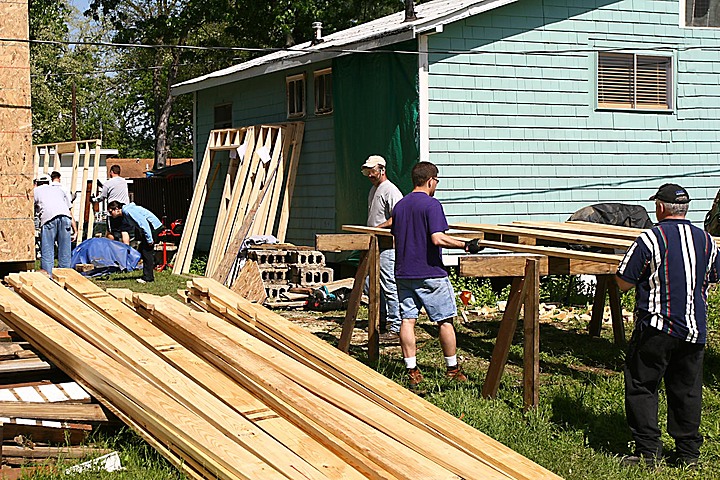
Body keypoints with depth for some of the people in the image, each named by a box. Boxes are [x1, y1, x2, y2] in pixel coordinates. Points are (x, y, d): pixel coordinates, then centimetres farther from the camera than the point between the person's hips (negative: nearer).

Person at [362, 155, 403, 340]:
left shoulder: (390, 190, -13)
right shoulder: (373, 189, 19)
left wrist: (377, 228, -22)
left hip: (387, 245, -11)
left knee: (389, 286, -11)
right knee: (370, 283, 15)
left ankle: (397, 328, -8)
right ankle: (383, 319, 26)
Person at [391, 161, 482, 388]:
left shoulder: (399, 206, 11)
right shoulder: (431, 204, -11)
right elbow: (437, 239, -21)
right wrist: (466, 245, -14)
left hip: (404, 273, 6)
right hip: (430, 273, -6)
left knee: (407, 320, 4)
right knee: (445, 320, 5)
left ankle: (412, 370, 3)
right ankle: (453, 369, 12)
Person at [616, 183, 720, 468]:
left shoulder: (650, 239, -12)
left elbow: (623, 282, -9)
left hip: (657, 327, -5)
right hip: (695, 329, 5)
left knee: (641, 387, 6)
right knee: (687, 389, 13)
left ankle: (648, 450, 4)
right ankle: (688, 452, 18)